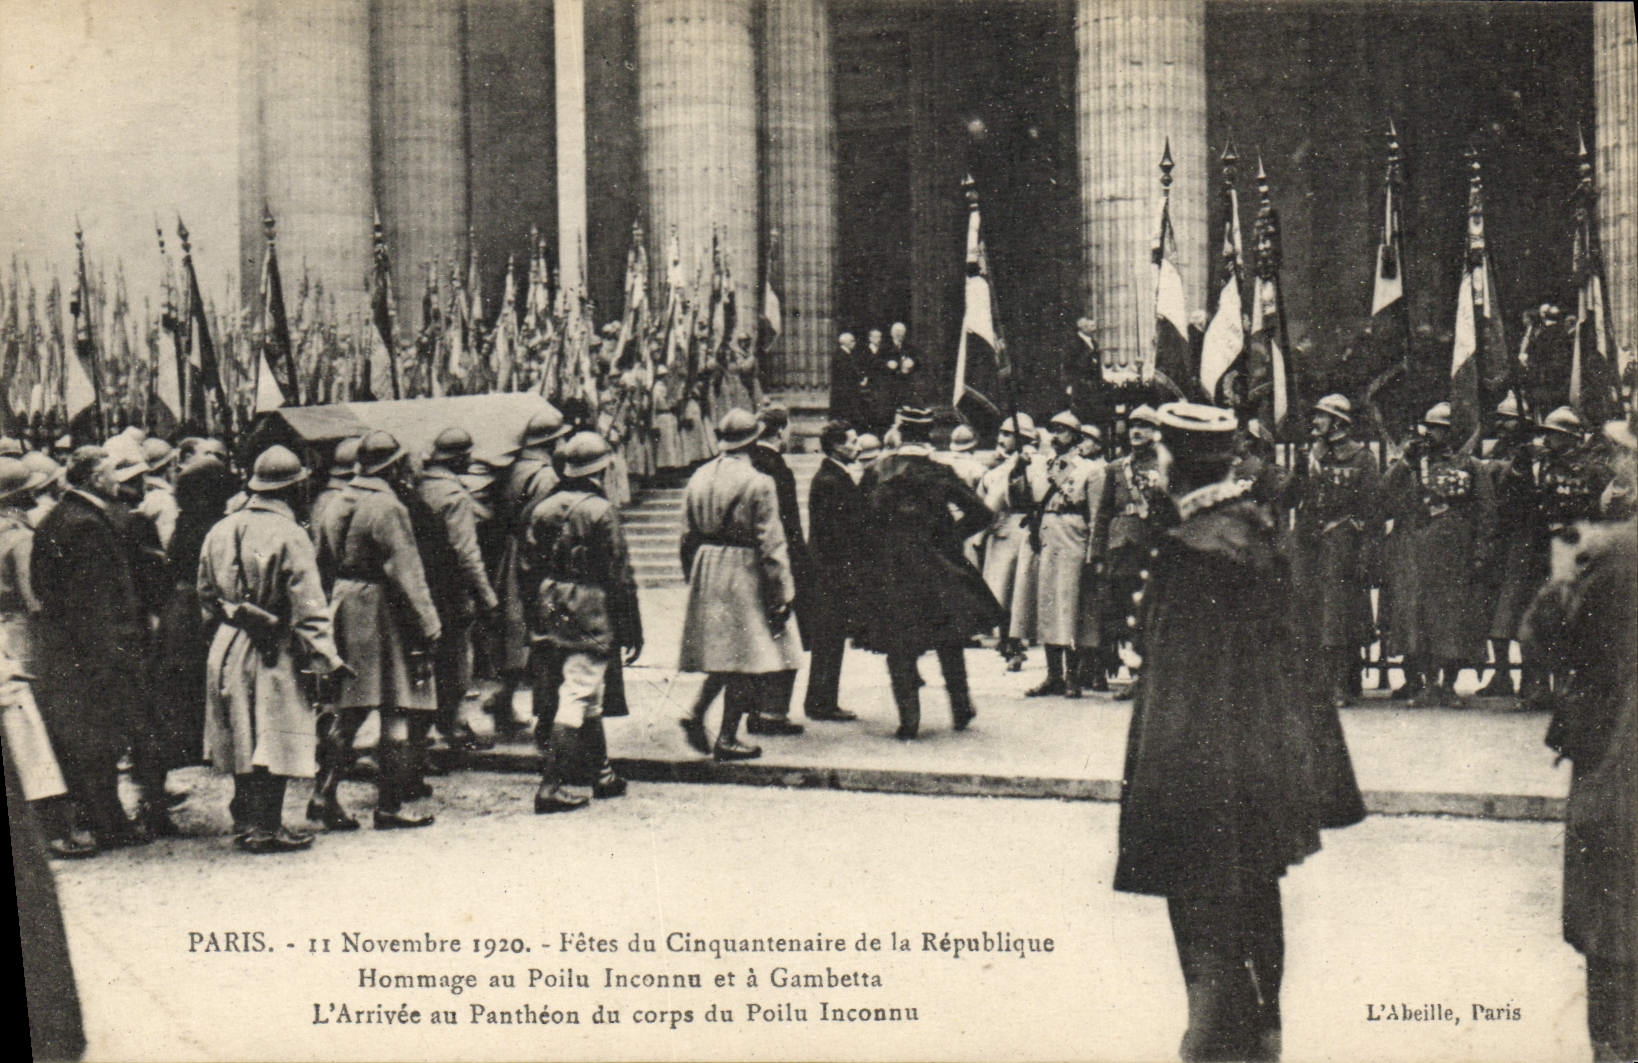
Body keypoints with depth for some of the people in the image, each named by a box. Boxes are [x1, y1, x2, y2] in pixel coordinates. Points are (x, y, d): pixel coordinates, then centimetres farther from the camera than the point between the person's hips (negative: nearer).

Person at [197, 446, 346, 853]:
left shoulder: (220, 530, 6)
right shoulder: (289, 536, -15)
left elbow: (206, 595, 16)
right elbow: (309, 608, -17)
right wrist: (327, 659, -13)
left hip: (226, 647, 7)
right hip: (272, 653, -7)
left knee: (241, 736, 17)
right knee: (275, 739, -1)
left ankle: (244, 820, 26)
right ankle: (266, 829, 1)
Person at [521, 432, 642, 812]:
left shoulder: (542, 509, 6)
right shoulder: (601, 511, -11)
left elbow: (529, 569, 10)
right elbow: (620, 576, -11)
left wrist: (536, 618, 18)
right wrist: (631, 630, -5)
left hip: (548, 615, 7)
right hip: (590, 614, -7)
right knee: (578, 698, -5)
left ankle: (603, 776, 28)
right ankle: (550, 787, -10)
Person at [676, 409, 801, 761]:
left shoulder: (698, 479, 5)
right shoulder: (758, 484, -13)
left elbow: (688, 537, 10)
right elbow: (771, 545, -13)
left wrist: (695, 579, 21)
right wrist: (782, 596, -8)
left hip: (705, 572, 6)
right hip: (744, 574, -6)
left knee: (721, 653, 19)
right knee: (744, 659, 1)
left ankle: (697, 713, 3)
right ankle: (727, 739, 4)